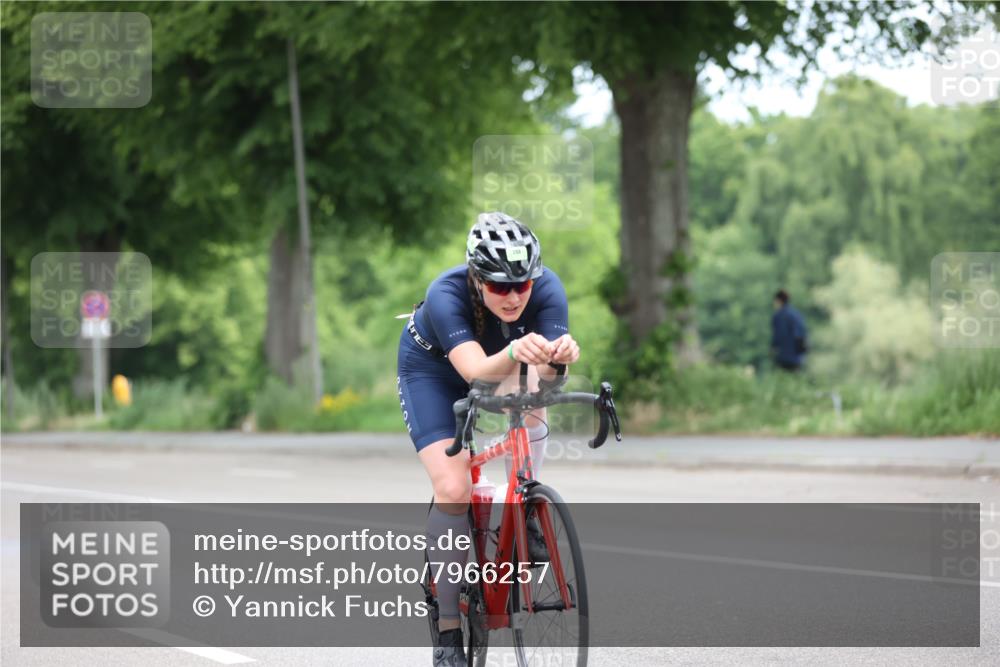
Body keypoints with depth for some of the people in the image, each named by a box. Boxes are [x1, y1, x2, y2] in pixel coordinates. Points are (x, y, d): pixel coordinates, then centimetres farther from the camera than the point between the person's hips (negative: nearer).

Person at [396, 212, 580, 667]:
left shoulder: (546, 288, -30)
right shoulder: (446, 295, -38)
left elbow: (545, 375, -40)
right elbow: (477, 372, -51)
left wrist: (558, 358, -63)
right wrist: (515, 352, -71)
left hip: (503, 364, 3)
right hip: (431, 371, -3)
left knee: (526, 385, -33)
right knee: (454, 488, -20)